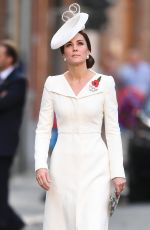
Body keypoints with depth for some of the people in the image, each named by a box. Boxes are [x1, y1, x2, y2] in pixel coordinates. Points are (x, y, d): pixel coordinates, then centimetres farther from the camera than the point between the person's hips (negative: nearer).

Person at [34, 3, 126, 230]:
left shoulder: (105, 83, 0)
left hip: (95, 164, -2)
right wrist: (40, 164, -9)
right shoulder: (53, 84, 4)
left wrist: (117, 171, -3)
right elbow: (43, 128, 4)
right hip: (63, 164, 2)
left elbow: (113, 130, 2)